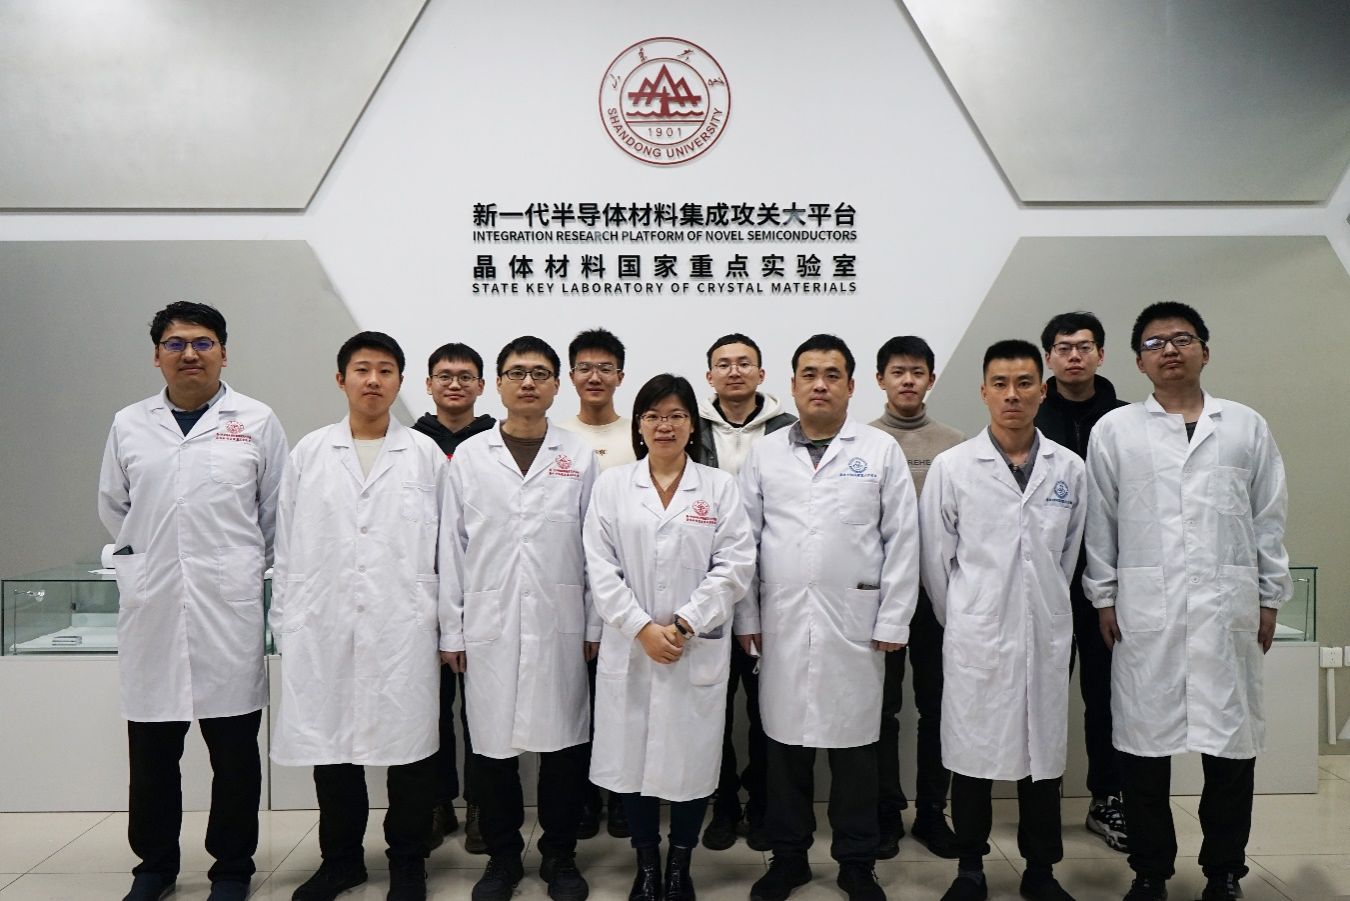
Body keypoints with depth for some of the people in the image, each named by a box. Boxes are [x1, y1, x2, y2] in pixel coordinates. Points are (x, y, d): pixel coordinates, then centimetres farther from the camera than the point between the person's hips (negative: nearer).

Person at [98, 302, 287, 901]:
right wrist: (145, 559, 16)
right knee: (151, 752, 10)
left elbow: (276, 511, 7)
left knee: (234, 753, 6)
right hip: (151, 608, 2)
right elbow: (113, 507, 20)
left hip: (229, 607, -2)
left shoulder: (257, 422, 3)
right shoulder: (129, 425, 10)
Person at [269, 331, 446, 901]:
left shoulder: (425, 455, 4)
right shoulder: (308, 453, 9)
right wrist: (285, 624, 5)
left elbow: (445, 545, 4)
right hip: (324, 628, 2)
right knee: (330, 747, 11)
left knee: (409, 747, 4)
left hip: (403, 628, -1)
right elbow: (287, 547, 9)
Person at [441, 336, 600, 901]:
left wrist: (596, 625, 2)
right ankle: (502, 855, 26)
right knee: (493, 745, 7)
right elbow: (453, 547, 5)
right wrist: (451, 630, 2)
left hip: (560, 628, 0)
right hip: (489, 627, 1)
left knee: (562, 745, 6)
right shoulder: (468, 456, 6)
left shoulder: (581, 457, 5)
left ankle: (560, 855, 24)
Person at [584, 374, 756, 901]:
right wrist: (643, 628, -11)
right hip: (629, 647, 1)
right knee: (632, 757, 7)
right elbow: (601, 568, -1)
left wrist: (683, 625, -12)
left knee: (691, 758, 6)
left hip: (699, 650, 0)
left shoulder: (719, 487, 4)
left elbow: (734, 566, -3)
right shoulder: (612, 486, 5)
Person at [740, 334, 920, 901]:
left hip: (854, 625, -1)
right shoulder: (764, 454, 8)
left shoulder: (881, 451, 3)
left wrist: (893, 621, -4)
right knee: (785, 742, 9)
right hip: (782, 624, 2)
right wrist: (747, 616, 3)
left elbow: (901, 541, 0)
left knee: (854, 747, 7)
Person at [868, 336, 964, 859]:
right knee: (882, 707, 6)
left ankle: (932, 810, 23)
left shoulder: (955, 445, 7)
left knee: (938, 706, 9)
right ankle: (887, 811, 20)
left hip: (939, 590, 2)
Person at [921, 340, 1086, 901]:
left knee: (1043, 753, 11)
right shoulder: (952, 466, -3)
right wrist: (958, 621, 6)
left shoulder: (1069, 469, 3)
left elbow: (1069, 554, 12)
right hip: (975, 638, -2)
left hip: (1047, 637, 2)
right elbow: (936, 557, 2)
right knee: (973, 754, 7)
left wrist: (1045, 609, 14)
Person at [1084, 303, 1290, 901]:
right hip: (1144, 612, -1)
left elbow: (1269, 520, 10)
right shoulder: (1114, 431, 6)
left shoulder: (1247, 427, 10)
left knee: (1231, 746, 6)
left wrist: (1270, 600, 7)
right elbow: (1100, 522, 5)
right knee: (1145, 745, 5)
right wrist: (1104, 599, 1)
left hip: (1229, 610, 1)